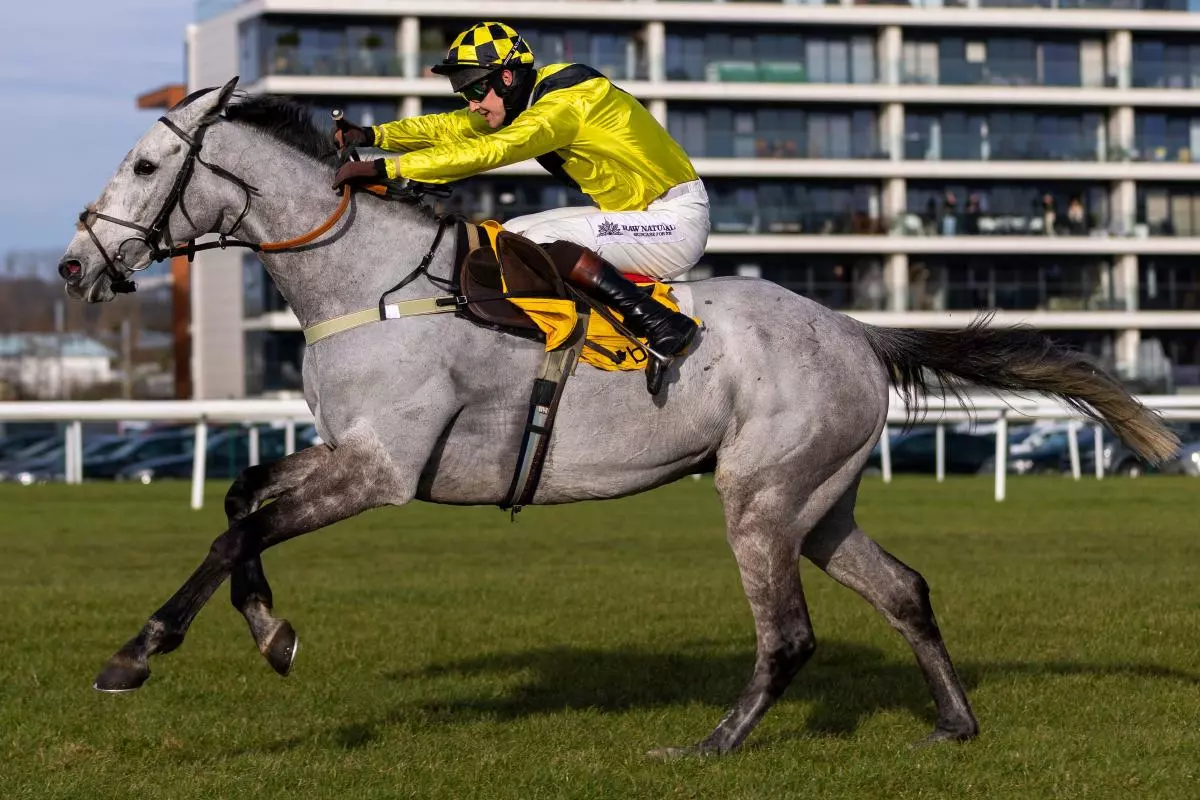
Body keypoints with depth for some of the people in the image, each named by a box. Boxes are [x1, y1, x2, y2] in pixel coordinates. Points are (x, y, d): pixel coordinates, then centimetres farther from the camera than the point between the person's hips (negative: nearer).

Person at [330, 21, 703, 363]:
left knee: (542, 239, -25)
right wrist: (373, 135, -7)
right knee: (512, 235, 9)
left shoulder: (563, 103, -23)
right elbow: (453, 128, 7)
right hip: (635, 213, 10)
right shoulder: (534, 96, 6)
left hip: (675, 220, -10)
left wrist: (385, 168, -35)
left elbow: (486, 151, -32)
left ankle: (661, 324, -25)